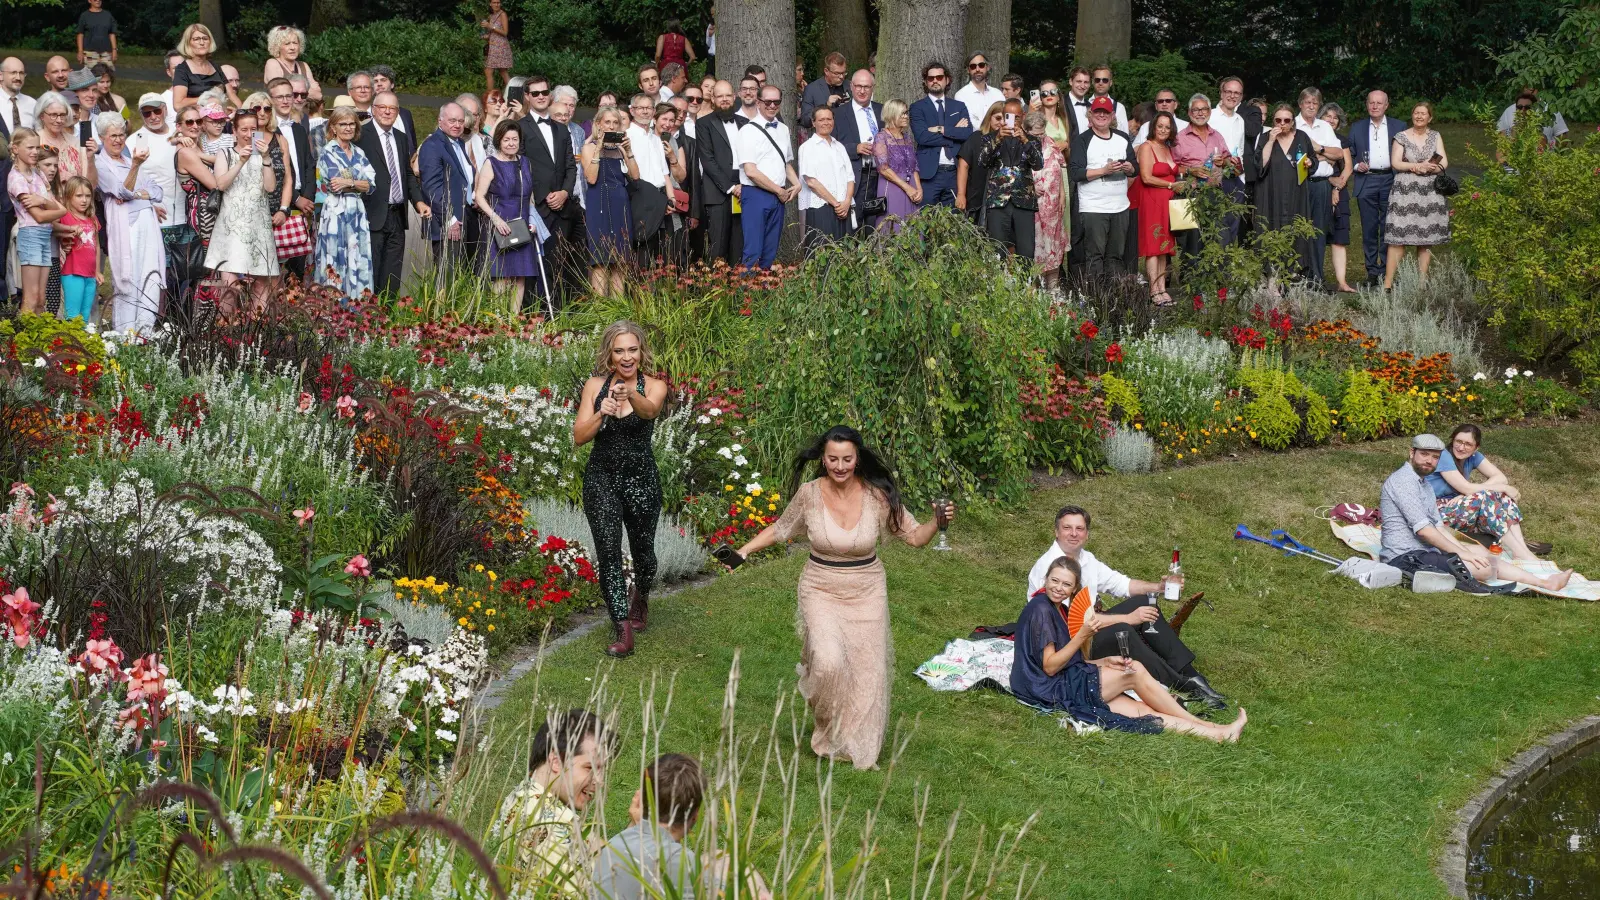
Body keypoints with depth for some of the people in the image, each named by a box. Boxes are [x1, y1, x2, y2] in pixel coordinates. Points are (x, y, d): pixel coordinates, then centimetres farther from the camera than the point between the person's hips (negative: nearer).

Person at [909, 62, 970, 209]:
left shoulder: (959, 107, 16)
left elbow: (968, 133, 0)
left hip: (955, 173, 3)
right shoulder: (918, 107, 5)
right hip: (929, 173, -3)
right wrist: (954, 133, -6)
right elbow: (922, 136, -11)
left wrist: (941, 129, -10)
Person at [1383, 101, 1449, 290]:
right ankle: (1388, 283, -11)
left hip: (1430, 193, 3)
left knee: (1427, 239, 2)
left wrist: (1420, 168, -12)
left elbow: (1444, 163, 2)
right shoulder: (1401, 137, 4)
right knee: (1398, 238, -9)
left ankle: (1422, 282, 5)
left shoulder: (1436, 136, 11)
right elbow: (1396, 163, -5)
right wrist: (1419, 166, -13)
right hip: (1405, 191, -3)